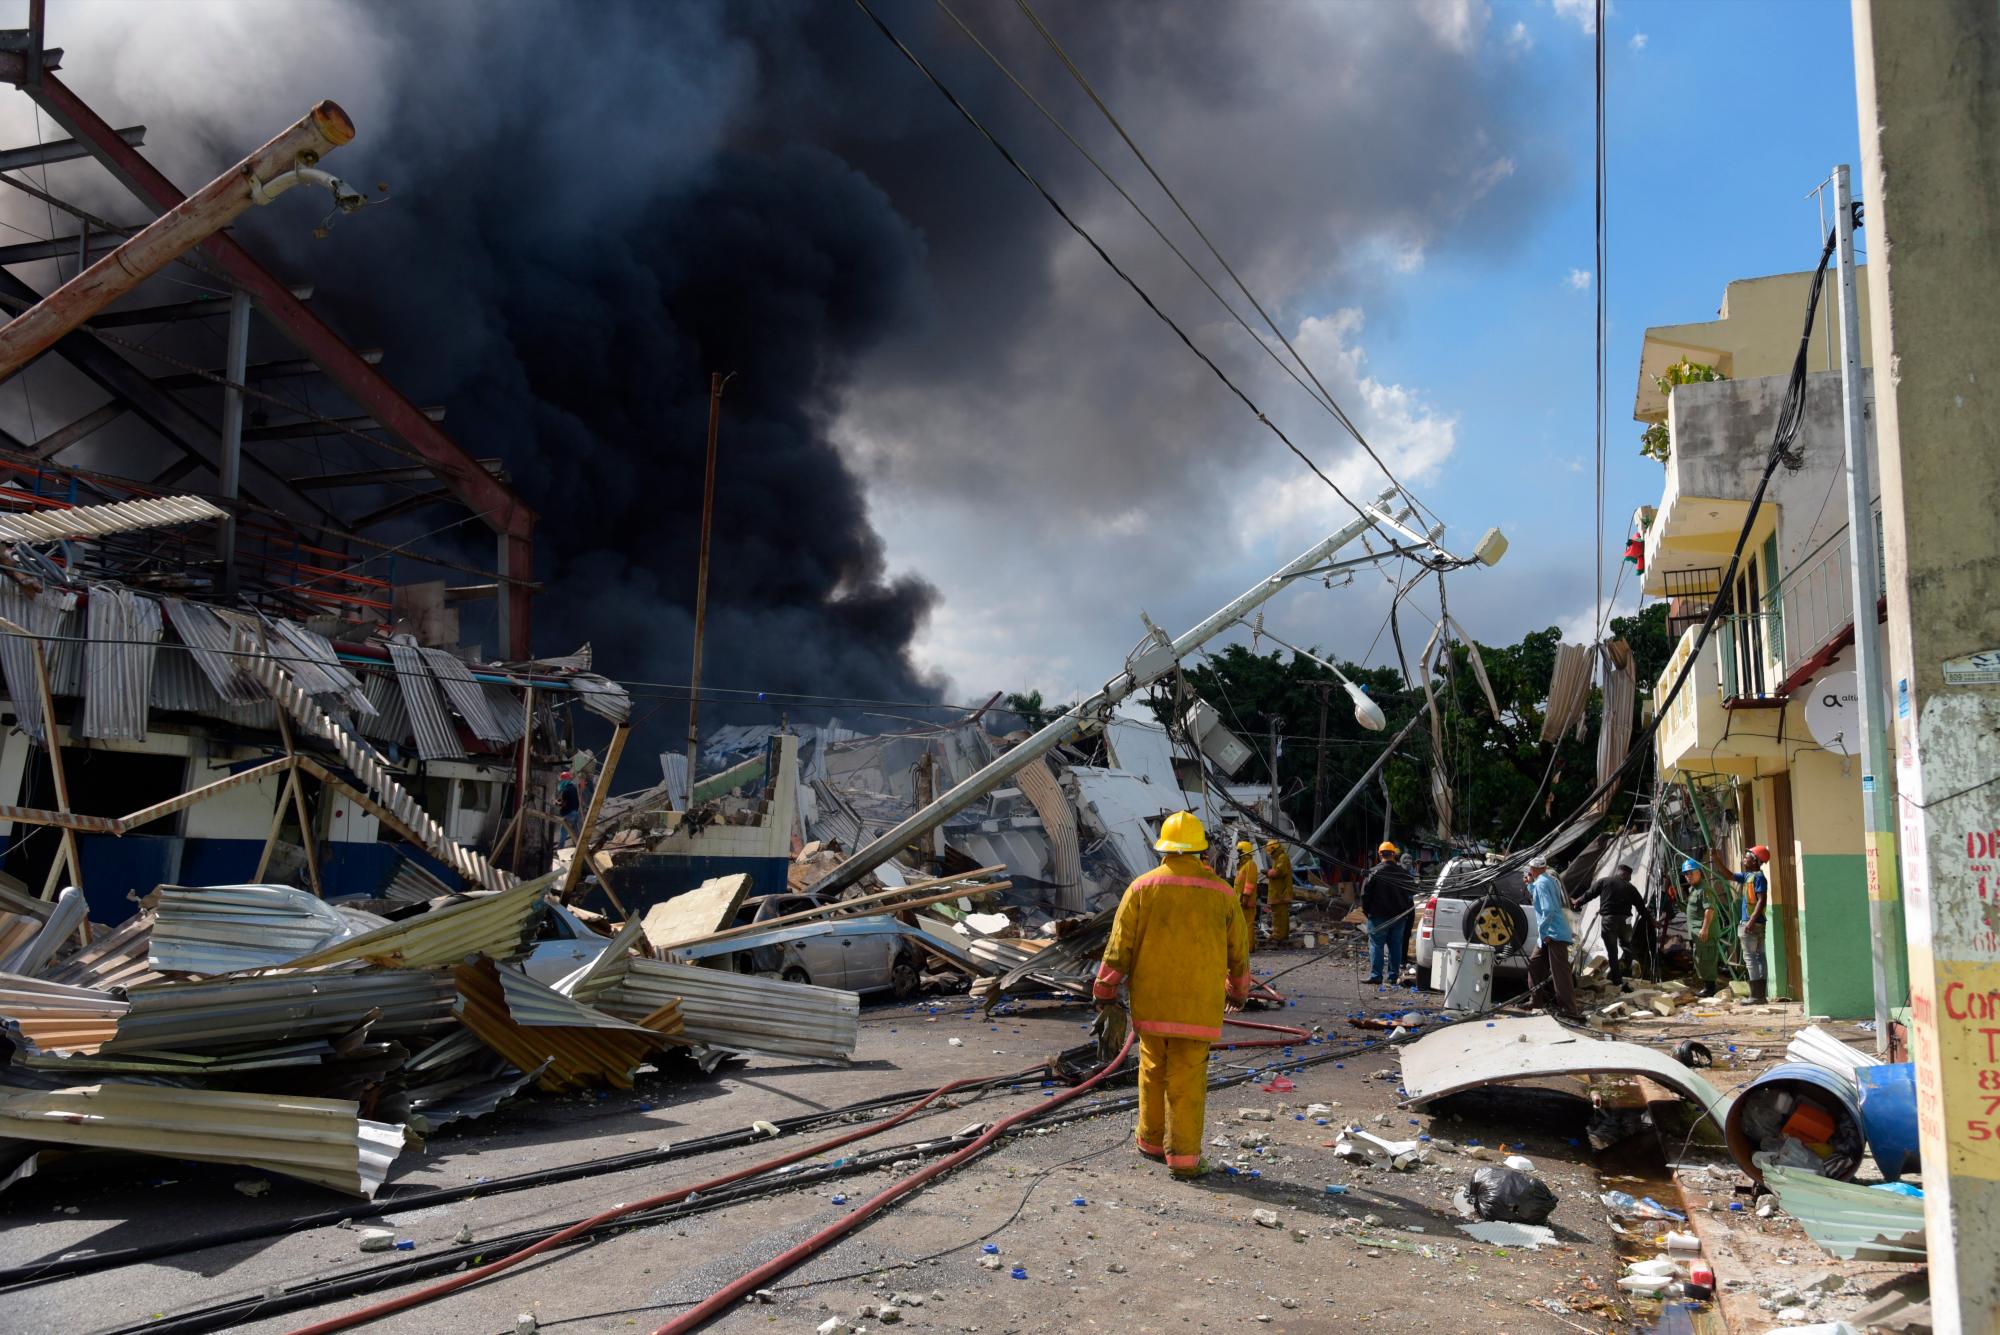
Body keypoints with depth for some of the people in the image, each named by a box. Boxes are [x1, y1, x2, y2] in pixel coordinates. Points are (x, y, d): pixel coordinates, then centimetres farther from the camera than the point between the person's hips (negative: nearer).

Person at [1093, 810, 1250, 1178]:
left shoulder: (1142, 888, -5)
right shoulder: (1221, 892, -1)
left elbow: (1120, 945, -4)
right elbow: (1238, 950, 9)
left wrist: (1106, 991, 4)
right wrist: (1239, 990, 25)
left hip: (1151, 1000, 1)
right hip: (1198, 1003, -1)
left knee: (1153, 1071, 16)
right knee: (1188, 1080, 3)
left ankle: (1151, 1141, 29)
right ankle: (1183, 1156, 4)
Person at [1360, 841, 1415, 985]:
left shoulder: (1374, 872, -11)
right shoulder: (1403, 871, 2)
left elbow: (1365, 893, -10)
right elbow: (1413, 891, 11)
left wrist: (1365, 910, 2)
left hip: (1379, 915, -4)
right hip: (1399, 915, 4)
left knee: (1376, 945, -1)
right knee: (1396, 946, 10)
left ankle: (1375, 975, -4)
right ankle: (1393, 975, 12)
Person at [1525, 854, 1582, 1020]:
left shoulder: (1541, 883, -16)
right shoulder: (1549, 879, 14)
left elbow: (1548, 910, -24)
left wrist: (1543, 930, -18)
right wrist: (1530, 883, 20)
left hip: (1554, 934, -11)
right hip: (1550, 934, 11)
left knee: (1560, 972, -11)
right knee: (1535, 964, 19)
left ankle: (1571, 1011, -13)